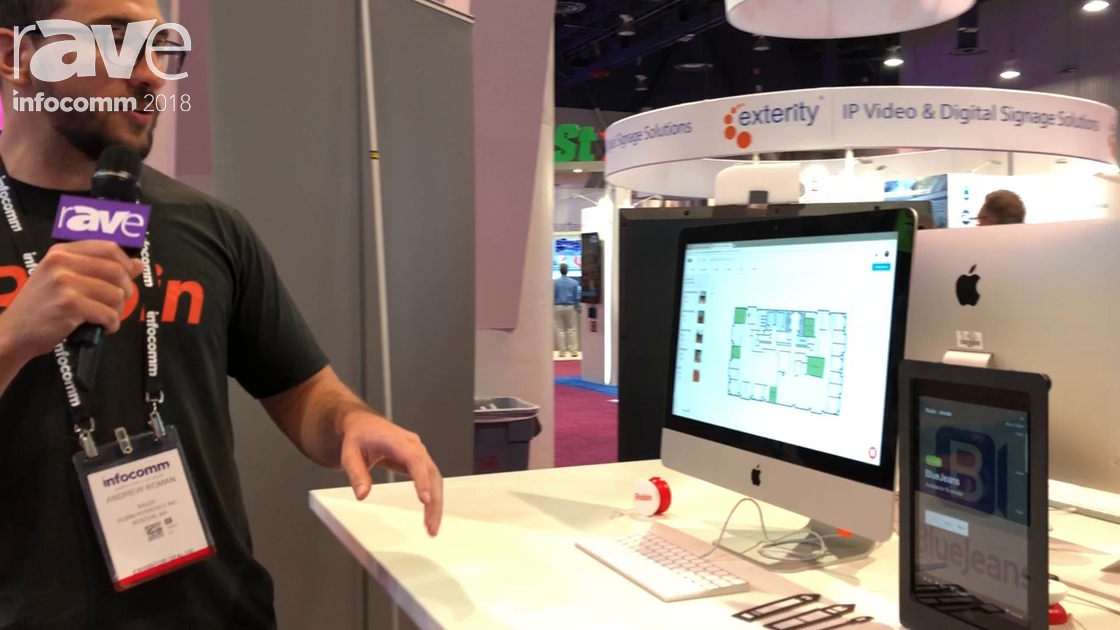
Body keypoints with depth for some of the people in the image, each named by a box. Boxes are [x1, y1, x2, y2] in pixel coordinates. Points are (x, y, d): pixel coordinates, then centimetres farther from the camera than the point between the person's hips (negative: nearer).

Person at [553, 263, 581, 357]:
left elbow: (552, 296, -4)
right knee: (572, 329, 6)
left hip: (558, 307, 0)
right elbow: (577, 296, 0)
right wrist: (577, 307, 11)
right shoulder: (574, 282, -3)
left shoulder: (554, 282, -5)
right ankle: (574, 350, 4)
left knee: (560, 330, 6)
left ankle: (562, 351, 6)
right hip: (570, 307, 0)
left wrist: (552, 307, 9)